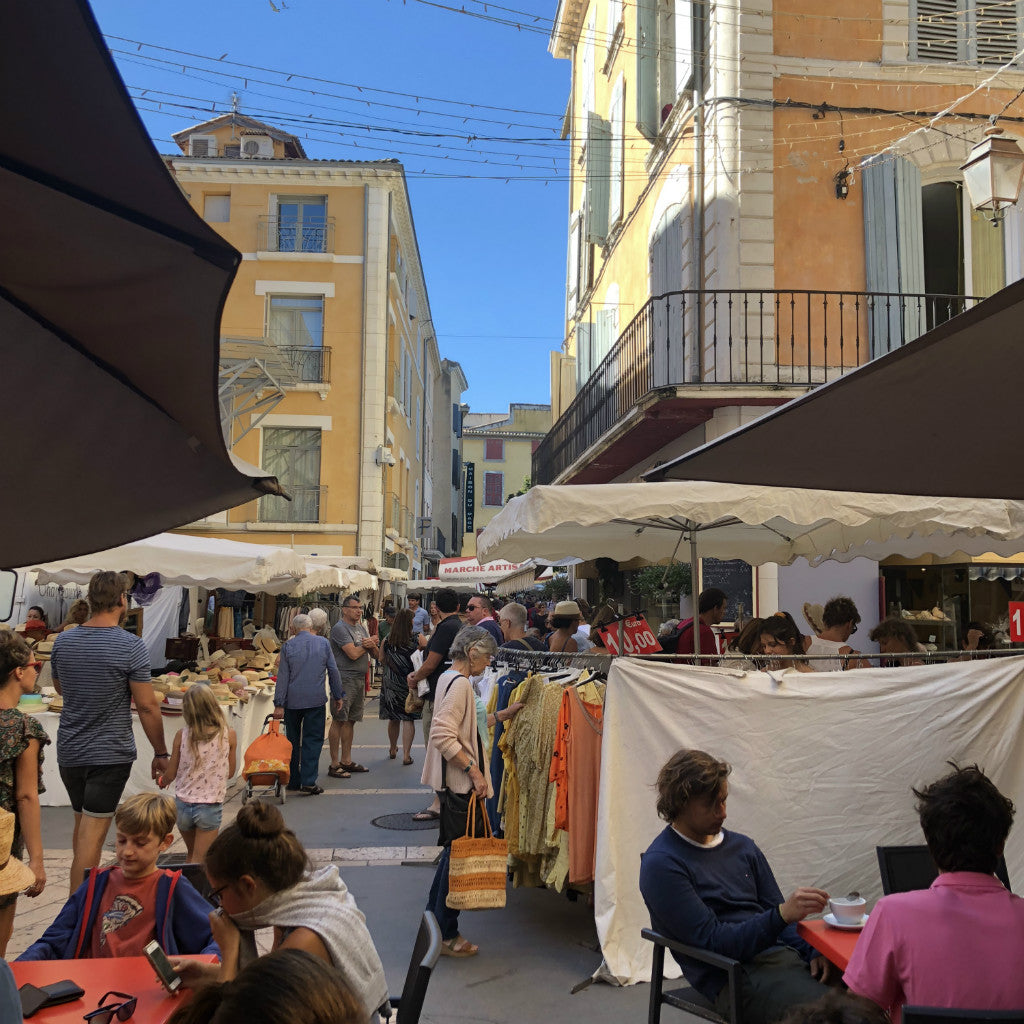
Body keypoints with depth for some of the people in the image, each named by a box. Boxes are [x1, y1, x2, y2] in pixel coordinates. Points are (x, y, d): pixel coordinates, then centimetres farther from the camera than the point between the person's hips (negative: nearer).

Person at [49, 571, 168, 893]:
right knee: (91, 836, -2)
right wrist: (161, 753, -4)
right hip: (110, 754, -6)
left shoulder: (62, 641, 1)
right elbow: (147, 706, -13)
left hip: (68, 752, 6)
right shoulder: (131, 646, -16)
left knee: (81, 826, 21)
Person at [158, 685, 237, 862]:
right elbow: (230, 773, 1)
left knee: (191, 854, 25)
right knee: (198, 861, 6)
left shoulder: (181, 735, -7)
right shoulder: (229, 735, -10)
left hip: (182, 805, 2)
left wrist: (162, 780, 25)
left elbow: (171, 774, 2)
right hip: (210, 807, -2)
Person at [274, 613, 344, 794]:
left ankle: (293, 781, 20)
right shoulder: (323, 643, 0)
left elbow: (282, 677, -2)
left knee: (293, 741, 13)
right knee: (312, 741, 2)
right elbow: (333, 671, 3)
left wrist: (279, 704, -1)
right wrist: (338, 696, 12)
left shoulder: (288, 646, -1)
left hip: (292, 701, 1)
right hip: (316, 700, -1)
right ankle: (308, 782, -4)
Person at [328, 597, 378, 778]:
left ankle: (346, 761, 19)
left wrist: (372, 646, -8)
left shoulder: (361, 628, 17)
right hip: (344, 680, -8)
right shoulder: (340, 628, -10)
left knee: (350, 721, 12)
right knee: (339, 721, -6)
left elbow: (376, 655, 15)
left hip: (359, 680, 8)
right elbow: (353, 654, -20)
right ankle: (334, 765, -3)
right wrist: (368, 644, -2)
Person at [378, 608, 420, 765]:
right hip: (409, 683, -3)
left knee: (393, 718, 17)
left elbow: (382, 658, 10)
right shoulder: (415, 641, -11)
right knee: (408, 719, 1)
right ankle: (406, 755, -2)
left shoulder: (387, 640, -1)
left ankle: (393, 750, 34)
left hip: (390, 683, 4)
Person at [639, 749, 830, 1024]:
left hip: (782, 953, 7)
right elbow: (713, 941, -12)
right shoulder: (661, 864, -6)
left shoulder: (742, 847, 18)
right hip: (734, 976, -7)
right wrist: (782, 914, -22)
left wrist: (811, 951, 0)